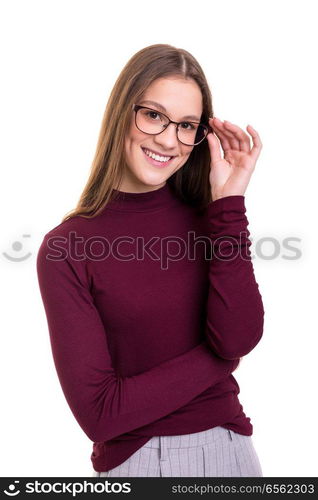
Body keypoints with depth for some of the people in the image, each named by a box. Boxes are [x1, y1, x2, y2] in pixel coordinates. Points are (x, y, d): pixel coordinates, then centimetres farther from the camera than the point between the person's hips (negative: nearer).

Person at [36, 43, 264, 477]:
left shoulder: (210, 216, -4)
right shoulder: (66, 247, -13)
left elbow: (239, 338, -18)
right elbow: (98, 412, -16)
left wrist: (229, 203, -18)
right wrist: (217, 357, -12)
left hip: (229, 447, 3)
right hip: (133, 459, -2)